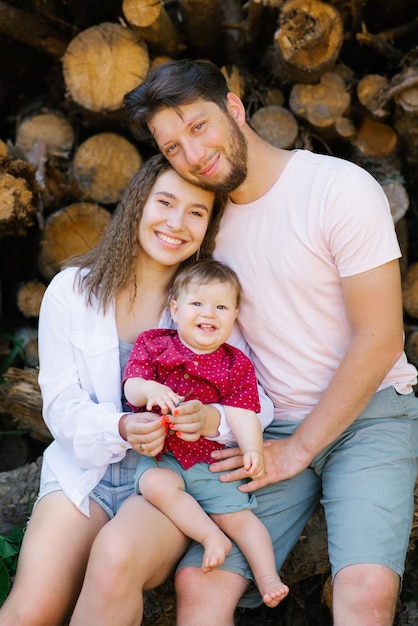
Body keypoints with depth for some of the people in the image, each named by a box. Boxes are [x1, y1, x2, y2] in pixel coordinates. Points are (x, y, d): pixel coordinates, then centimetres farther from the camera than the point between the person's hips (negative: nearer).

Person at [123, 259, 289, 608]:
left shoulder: (236, 364, 3)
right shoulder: (153, 344, 4)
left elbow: (242, 413, -6)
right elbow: (131, 387, -5)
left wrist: (253, 449, -25)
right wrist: (149, 389, -29)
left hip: (212, 460, 0)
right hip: (160, 455, 0)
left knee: (238, 514, -9)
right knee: (156, 485, -30)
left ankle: (268, 576, 4)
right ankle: (212, 537, -18)